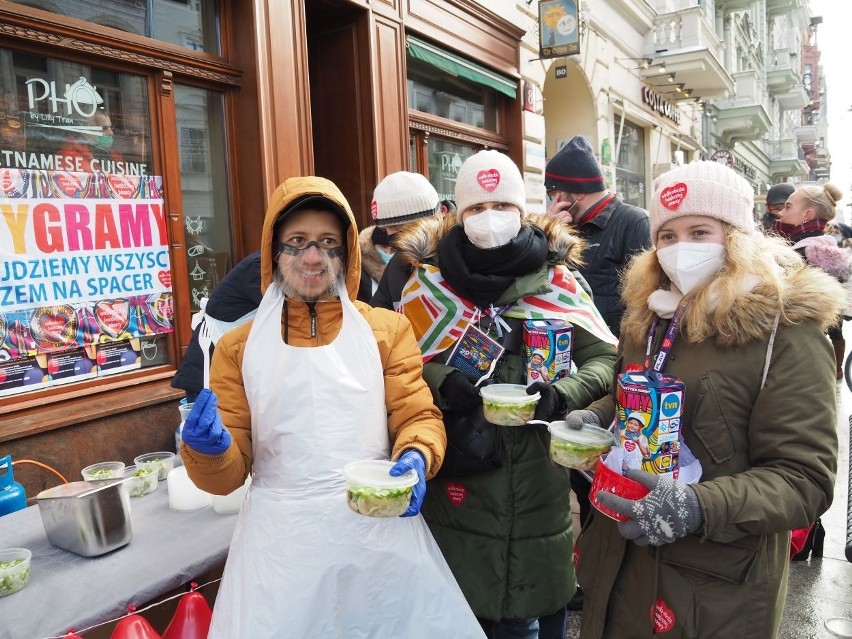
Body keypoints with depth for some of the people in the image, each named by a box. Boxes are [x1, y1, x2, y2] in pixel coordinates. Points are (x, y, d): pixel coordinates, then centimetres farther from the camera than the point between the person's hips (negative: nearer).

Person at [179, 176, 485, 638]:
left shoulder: (387, 330, 4)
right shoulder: (239, 348, 4)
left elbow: (419, 416, 1)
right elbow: (227, 474, 4)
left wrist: (415, 459, -20)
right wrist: (209, 448, -18)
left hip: (382, 530, 1)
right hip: (281, 540, 0)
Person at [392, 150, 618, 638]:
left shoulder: (555, 274, -1)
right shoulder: (432, 277, -1)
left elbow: (605, 357, 0)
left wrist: (561, 395, -18)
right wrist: (441, 381, -16)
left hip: (538, 474, 0)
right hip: (458, 470, 0)